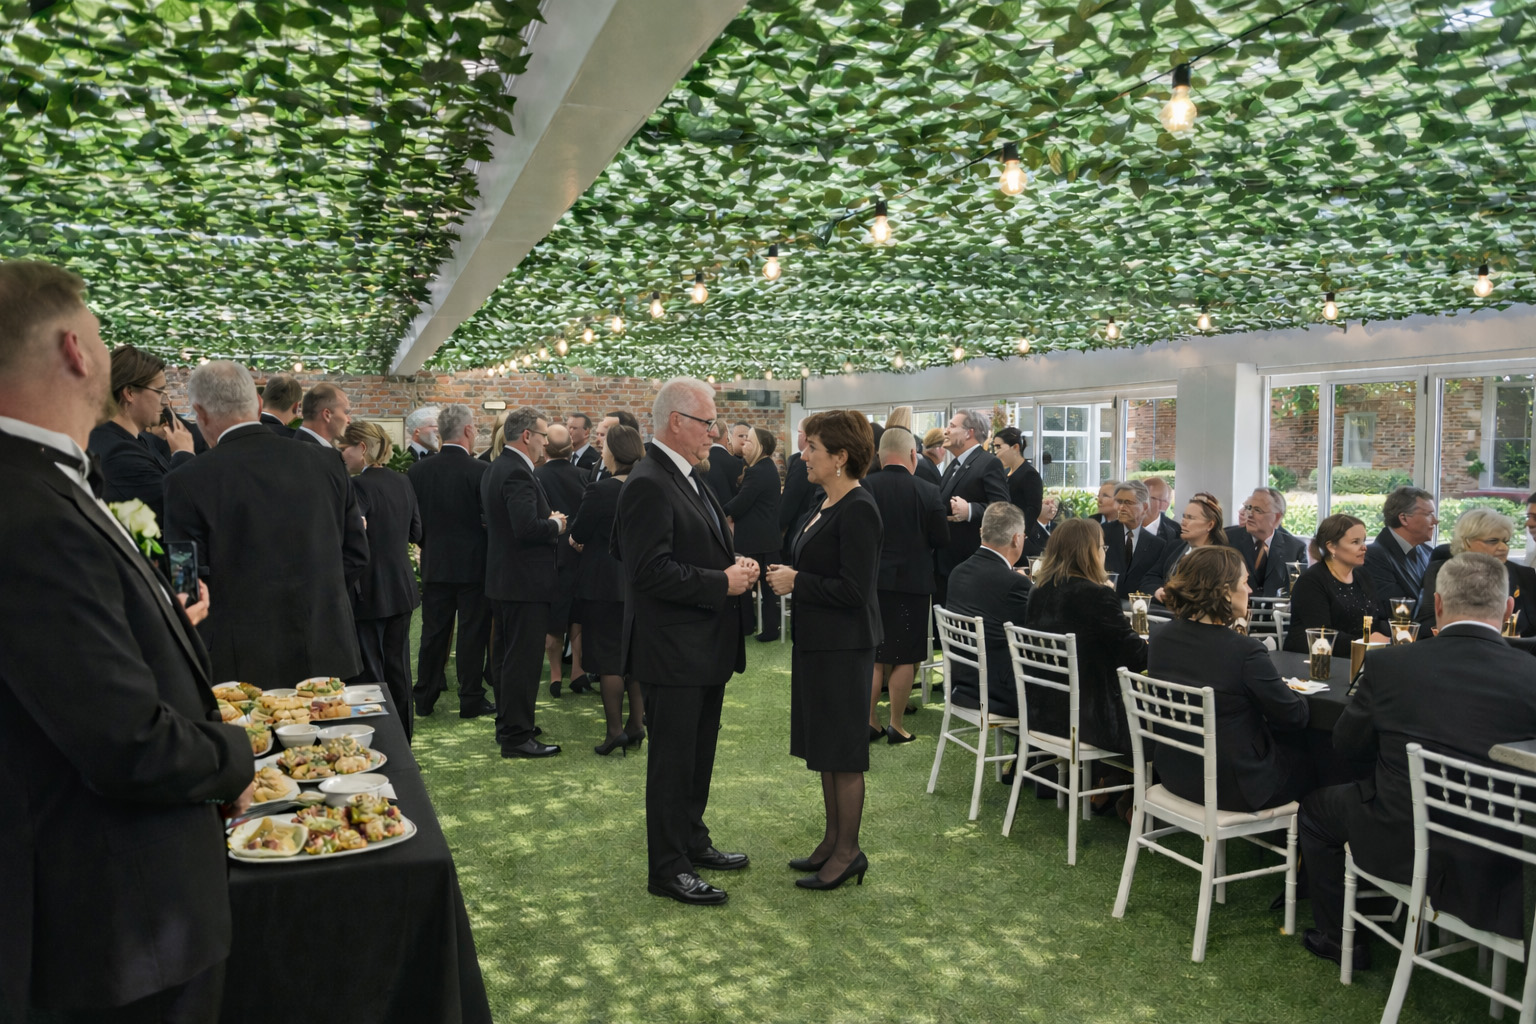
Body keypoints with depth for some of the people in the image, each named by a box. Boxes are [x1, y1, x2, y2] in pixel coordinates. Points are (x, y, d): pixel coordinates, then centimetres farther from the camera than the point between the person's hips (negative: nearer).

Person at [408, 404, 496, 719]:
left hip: (434, 565, 4)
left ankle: (424, 699, 21)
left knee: (433, 633, 13)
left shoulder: (418, 471, -2)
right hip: (474, 564, -4)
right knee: (472, 634, 6)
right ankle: (471, 700, 13)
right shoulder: (482, 471, -16)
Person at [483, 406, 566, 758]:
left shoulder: (497, 468, 13)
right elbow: (527, 527, -30)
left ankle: (508, 723, 32)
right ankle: (516, 736, 4)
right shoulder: (518, 472, -20)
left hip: (503, 579, 11)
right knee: (523, 660, -3)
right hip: (525, 582, -11)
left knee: (509, 658, 20)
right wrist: (555, 524, -12)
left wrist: (549, 521, 10)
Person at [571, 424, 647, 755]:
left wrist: (574, 537, 15)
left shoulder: (600, 490, -18)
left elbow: (577, 534, -10)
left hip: (605, 584, -6)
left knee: (608, 657, 2)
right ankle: (637, 724, 20)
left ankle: (615, 730, 4)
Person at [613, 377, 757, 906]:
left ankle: (693, 841, 37)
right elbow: (650, 571, -26)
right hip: (672, 650, -10)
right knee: (673, 759, 2)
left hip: (706, 644, 10)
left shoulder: (690, 477, 12)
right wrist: (723, 582, -21)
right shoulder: (648, 485, -20)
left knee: (699, 753, 21)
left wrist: (737, 565, 2)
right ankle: (668, 869, 15)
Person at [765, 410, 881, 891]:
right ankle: (833, 839, 30)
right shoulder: (828, 504, 11)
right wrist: (788, 576, 4)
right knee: (824, 745, 17)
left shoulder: (858, 510, -19)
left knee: (841, 750, 2)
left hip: (844, 647, -10)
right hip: (817, 640, 10)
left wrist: (796, 582, -16)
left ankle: (849, 852, 15)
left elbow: (854, 589, -24)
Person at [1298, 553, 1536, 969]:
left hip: (1401, 848, -3)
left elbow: (1347, 743, 1)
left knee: (1317, 805, 25)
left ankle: (1340, 939, 32)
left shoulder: (1389, 663, -13)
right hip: (1498, 864, 3)